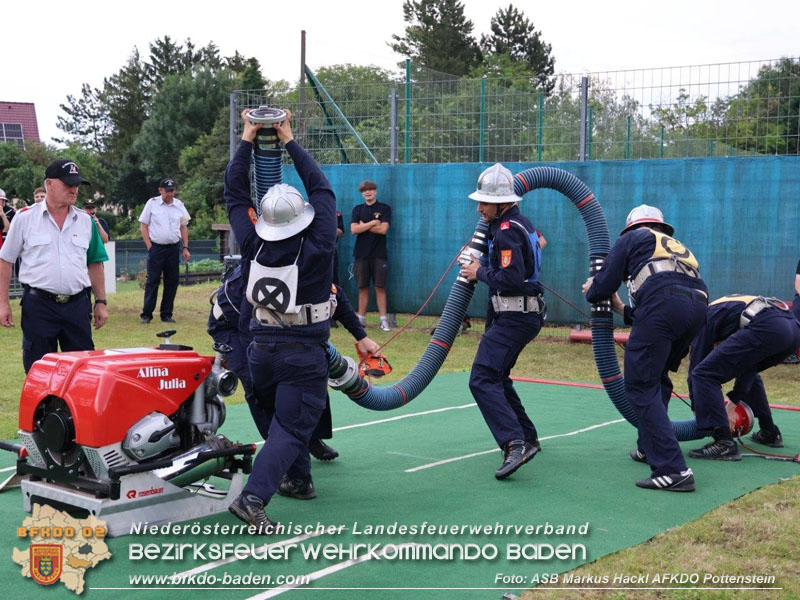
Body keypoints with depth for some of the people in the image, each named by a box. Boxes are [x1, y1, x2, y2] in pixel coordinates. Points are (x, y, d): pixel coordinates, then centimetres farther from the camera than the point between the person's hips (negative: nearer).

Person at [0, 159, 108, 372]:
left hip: (77, 305, 3)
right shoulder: (25, 218, -1)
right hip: (38, 305, -3)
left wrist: (101, 302, 10)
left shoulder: (85, 221, 9)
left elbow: (95, 264, 14)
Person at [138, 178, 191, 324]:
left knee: (172, 281, 3)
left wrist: (185, 247, 7)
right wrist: (149, 246, -7)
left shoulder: (179, 205, 9)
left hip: (174, 248, 3)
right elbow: (144, 225, 1)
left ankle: (167, 314, 11)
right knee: (152, 280, -5)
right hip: (156, 247, -3)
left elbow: (184, 227, 15)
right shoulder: (152, 203, 0)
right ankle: (146, 314, 0)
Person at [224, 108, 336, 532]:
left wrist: (247, 139, 7)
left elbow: (235, 194, 4)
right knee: (290, 429, -5)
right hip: (305, 355, -4)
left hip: (262, 350, 5)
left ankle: (298, 476, 36)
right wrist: (289, 140, 1)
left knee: (280, 417, 25)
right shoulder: (316, 250, -15)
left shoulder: (254, 246, -7)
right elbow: (321, 189, -5)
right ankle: (253, 497, -19)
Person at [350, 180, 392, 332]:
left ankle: (383, 320, -2)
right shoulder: (358, 209, 12)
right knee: (363, 287, 4)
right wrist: (372, 223, -7)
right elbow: (353, 229, -2)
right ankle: (361, 318, 10)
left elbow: (383, 229, -9)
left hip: (379, 254, -2)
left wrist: (364, 226, -3)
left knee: (380, 287, -4)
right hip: (361, 254, 2)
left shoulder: (384, 208, 4)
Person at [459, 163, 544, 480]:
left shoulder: (507, 231, -17)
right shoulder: (521, 223, 15)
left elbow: (511, 279, -26)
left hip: (515, 318, -11)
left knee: (482, 380, -18)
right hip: (524, 313, 11)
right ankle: (527, 437, 30)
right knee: (496, 377, 22)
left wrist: (480, 272, -11)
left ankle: (514, 444, -28)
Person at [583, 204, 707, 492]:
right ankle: (649, 448, 37)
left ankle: (673, 470, -15)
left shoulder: (633, 237, 21)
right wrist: (623, 310, 50)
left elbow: (604, 284, 14)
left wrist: (591, 291, 38)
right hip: (697, 306, 7)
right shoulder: (677, 247, 39)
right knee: (656, 377, 28)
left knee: (640, 386, -5)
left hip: (662, 303, -7)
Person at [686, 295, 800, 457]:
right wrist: (734, 401, 37)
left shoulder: (705, 317, 18)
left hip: (767, 328, -9)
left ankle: (724, 444, -9)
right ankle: (770, 433, 38)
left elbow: (696, 365, 16)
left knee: (704, 375, -2)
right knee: (748, 370, 36)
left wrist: (698, 409, 26)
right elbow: (747, 364, 37)